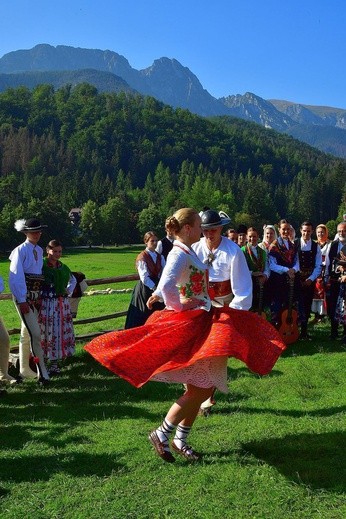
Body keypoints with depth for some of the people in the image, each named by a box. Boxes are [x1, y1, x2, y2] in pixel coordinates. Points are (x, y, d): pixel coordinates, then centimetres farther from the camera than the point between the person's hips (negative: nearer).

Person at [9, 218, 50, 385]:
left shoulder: (39, 250, 12)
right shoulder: (21, 250, -10)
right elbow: (16, 277, -15)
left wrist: (39, 296, 8)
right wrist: (22, 300, -19)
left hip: (35, 297, 7)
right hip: (23, 296, -7)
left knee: (26, 333, 15)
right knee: (35, 334, -12)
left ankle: (24, 370, 26)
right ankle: (42, 374, -9)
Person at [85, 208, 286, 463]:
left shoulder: (187, 252, 13)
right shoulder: (180, 254, -17)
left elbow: (166, 284, 23)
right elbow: (167, 287, -31)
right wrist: (179, 306, -17)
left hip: (201, 323, 10)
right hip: (188, 325, -10)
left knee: (202, 389, 13)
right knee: (199, 389, -7)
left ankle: (180, 441, 24)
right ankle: (161, 435, 5)